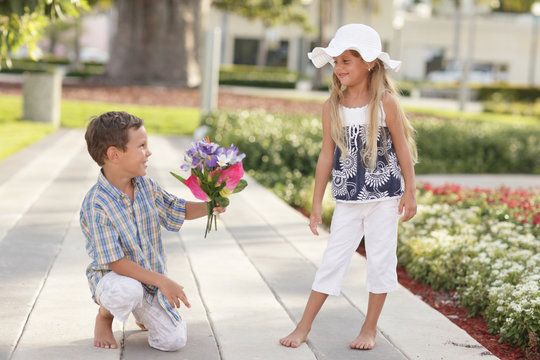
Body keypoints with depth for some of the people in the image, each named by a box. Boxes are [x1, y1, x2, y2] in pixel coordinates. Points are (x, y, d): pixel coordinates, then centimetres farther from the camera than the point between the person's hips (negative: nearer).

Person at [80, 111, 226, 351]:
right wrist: (161, 281, -29)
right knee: (127, 289, -41)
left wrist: (209, 207, -8)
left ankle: (143, 314, 26)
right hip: (111, 277, -5)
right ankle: (104, 317, -4)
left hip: (151, 279, 5)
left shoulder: (146, 186, -3)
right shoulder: (96, 205, -25)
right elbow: (116, 263, -26)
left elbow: (178, 211, 13)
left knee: (174, 341, -9)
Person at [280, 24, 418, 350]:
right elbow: (327, 155, 3)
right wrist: (317, 204, 5)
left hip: (384, 198, -2)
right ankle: (304, 327, 11)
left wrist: (410, 191, -2)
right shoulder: (333, 106, -2)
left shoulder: (385, 102, -9)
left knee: (381, 261, 6)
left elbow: (402, 147, -1)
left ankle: (370, 329, 20)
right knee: (333, 260, 5)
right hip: (347, 200, 2)